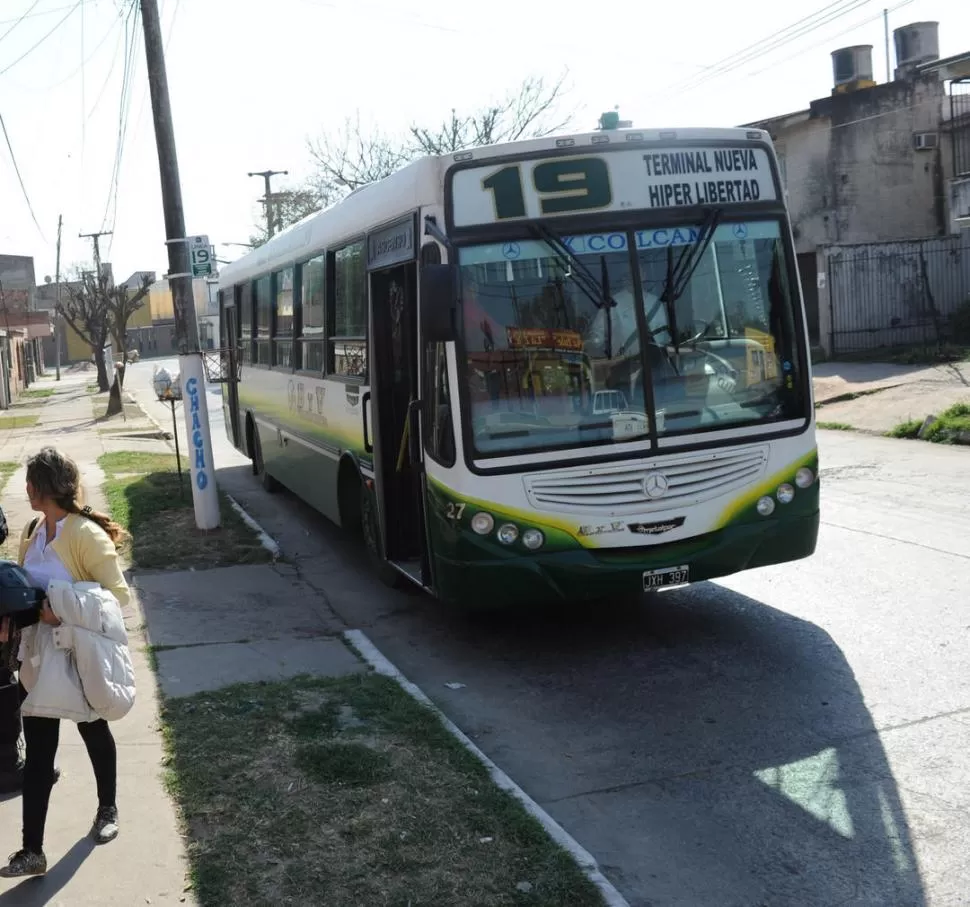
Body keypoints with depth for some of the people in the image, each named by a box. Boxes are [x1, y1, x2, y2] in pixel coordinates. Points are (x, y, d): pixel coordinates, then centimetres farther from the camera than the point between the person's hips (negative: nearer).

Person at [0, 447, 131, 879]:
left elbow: (118, 594, -20)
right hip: (40, 653, 5)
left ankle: (107, 809, 42)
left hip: (81, 654, -5)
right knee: (37, 750, 4)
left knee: (94, 731, 18)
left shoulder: (86, 535, -21)